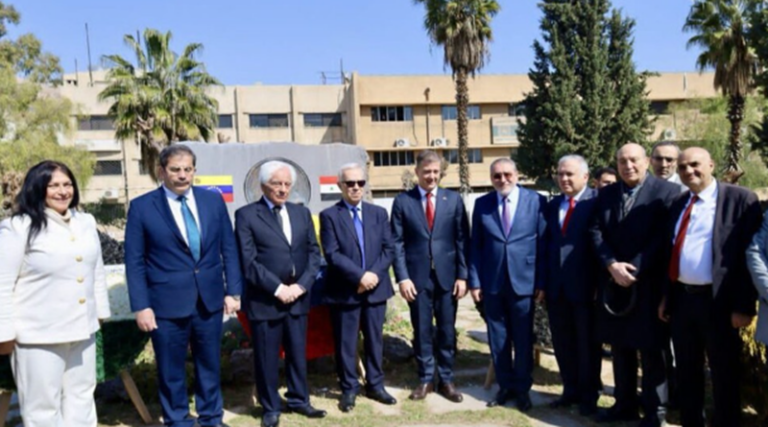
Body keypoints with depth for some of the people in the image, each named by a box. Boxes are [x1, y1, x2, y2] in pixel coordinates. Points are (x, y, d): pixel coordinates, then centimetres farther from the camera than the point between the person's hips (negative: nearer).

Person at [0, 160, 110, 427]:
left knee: (81, 395, 18)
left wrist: (100, 311, 15)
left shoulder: (86, 222, 7)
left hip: (81, 329, 6)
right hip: (38, 334, -6)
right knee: (42, 405, 7)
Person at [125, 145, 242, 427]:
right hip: (167, 303, -3)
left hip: (210, 300, 3)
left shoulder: (213, 200, 4)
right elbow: (134, 262, -4)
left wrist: (233, 291, 2)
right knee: (171, 371, 11)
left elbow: (229, 250, 6)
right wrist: (141, 306, -9)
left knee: (210, 365, 17)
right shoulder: (142, 207, -4)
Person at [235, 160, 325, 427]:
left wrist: (301, 285, -7)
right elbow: (248, 261, -12)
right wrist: (278, 289, -15)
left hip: (298, 297, 4)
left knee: (298, 354, 15)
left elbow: (313, 253, 7)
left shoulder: (302, 213, 10)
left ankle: (299, 400, 32)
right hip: (264, 300, -4)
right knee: (266, 358, 7)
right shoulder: (246, 215, -5)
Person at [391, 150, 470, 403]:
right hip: (417, 277, -1)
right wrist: (402, 277, -9)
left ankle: (446, 380, 23)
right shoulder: (402, 201, 1)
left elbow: (462, 240, 2)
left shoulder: (454, 199, 5)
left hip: (447, 275, 1)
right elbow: (397, 243, -1)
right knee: (422, 331, 9)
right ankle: (426, 379, 24)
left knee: (447, 331, 9)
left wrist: (462, 275, -4)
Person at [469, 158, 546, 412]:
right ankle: (505, 385, 27)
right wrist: (474, 280, -1)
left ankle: (522, 388, 25)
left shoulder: (536, 201, -2)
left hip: (523, 281, -2)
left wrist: (542, 282, -5)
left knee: (523, 339, 9)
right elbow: (475, 246, 4)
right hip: (492, 282, 2)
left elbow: (543, 244, -2)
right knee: (498, 338, 11)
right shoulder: (482, 204, 4)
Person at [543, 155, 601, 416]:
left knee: (587, 344, 10)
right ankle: (571, 390, 30)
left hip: (585, 285, -5)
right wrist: (543, 282, 7)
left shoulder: (598, 201, -8)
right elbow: (546, 244, 11)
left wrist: (601, 282, -15)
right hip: (556, 286, 6)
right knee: (562, 343, 14)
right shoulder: (552, 205, 12)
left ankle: (588, 396, 25)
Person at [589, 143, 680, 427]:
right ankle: (625, 404, 27)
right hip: (612, 282, 5)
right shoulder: (606, 194, 9)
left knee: (650, 349, 5)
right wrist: (612, 265, -12)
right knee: (620, 346, 13)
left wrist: (634, 268, -16)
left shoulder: (667, 192, -5)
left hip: (648, 283, -5)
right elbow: (596, 232, 3)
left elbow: (663, 237, -12)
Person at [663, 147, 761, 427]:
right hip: (681, 299, 6)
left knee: (724, 375, 8)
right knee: (687, 371, 17)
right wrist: (665, 297, 11)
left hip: (718, 302, -6)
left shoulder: (740, 199, -6)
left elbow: (750, 255, -11)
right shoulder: (679, 204, 12)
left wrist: (744, 306, -15)